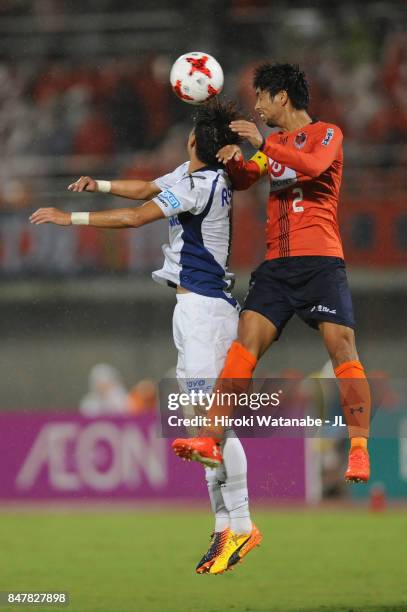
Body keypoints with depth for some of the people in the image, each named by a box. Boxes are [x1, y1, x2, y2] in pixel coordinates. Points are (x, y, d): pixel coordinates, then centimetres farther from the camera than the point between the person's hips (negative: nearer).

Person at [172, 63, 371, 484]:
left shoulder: (326, 133, 3)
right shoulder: (274, 143, 24)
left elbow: (314, 165, -17)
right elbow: (241, 181, 28)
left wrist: (263, 144, -18)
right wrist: (234, 159, 6)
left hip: (320, 261, -6)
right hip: (276, 264, 6)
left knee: (341, 347, -14)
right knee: (245, 343, -8)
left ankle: (359, 450, -14)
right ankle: (211, 438, -15)